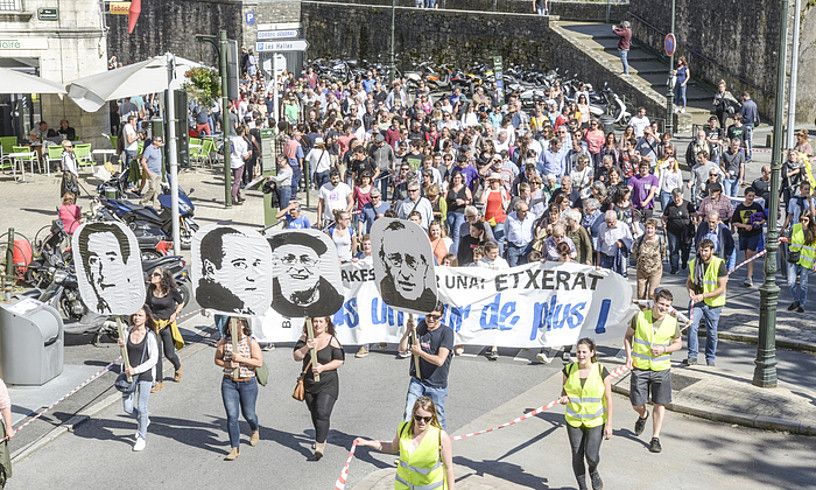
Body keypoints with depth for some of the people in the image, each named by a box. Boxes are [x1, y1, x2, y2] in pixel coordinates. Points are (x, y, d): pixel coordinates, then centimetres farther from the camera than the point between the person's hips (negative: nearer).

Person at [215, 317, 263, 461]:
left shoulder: (251, 342, -8)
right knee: (232, 416, -3)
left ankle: (255, 430, 47)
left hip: (248, 383, -1)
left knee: (248, 414, 11)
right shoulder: (224, 341, -1)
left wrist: (241, 359, -21)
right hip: (229, 383, 2)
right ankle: (235, 448, 6)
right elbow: (217, 359, 8)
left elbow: (259, 362, -12)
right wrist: (227, 364, -12)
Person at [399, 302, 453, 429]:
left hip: (437, 385, -4)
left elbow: (439, 360, -21)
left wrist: (419, 352, -10)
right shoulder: (421, 327, 3)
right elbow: (402, 348, 4)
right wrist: (408, 331, -11)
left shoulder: (446, 332, -13)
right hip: (417, 381, 4)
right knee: (408, 417, -3)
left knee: (438, 420, 10)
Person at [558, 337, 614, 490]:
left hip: (596, 421, -2)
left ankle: (593, 471, 28)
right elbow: (564, 391, 9)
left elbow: (608, 399, -7)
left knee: (591, 456, -9)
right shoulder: (569, 370, -4)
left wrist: (609, 424, -9)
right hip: (574, 420, 2)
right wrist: (564, 398, -16)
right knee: (577, 455, 8)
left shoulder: (602, 371, -11)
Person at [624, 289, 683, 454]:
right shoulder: (640, 317, -10)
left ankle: (655, 438, 19)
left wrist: (664, 349, -12)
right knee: (636, 404, 5)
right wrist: (629, 357, -5)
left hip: (661, 369, 0)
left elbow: (678, 343, 7)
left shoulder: (672, 323, -7)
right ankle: (643, 415, 42)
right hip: (639, 368, 0)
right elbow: (628, 336, 5)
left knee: (660, 404, 4)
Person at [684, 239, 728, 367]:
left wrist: (703, 295, -22)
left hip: (713, 303, -2)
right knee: (692, 326, -15)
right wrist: (690, 291, -9)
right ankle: (692, 356, -8)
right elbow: (689, 282, 15)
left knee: (711, 332, 8)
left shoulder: (719, 264, -14)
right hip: (697, 301, 3)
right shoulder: (693, 264, 0)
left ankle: (711, 358, 27)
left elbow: (721, 288, -15)